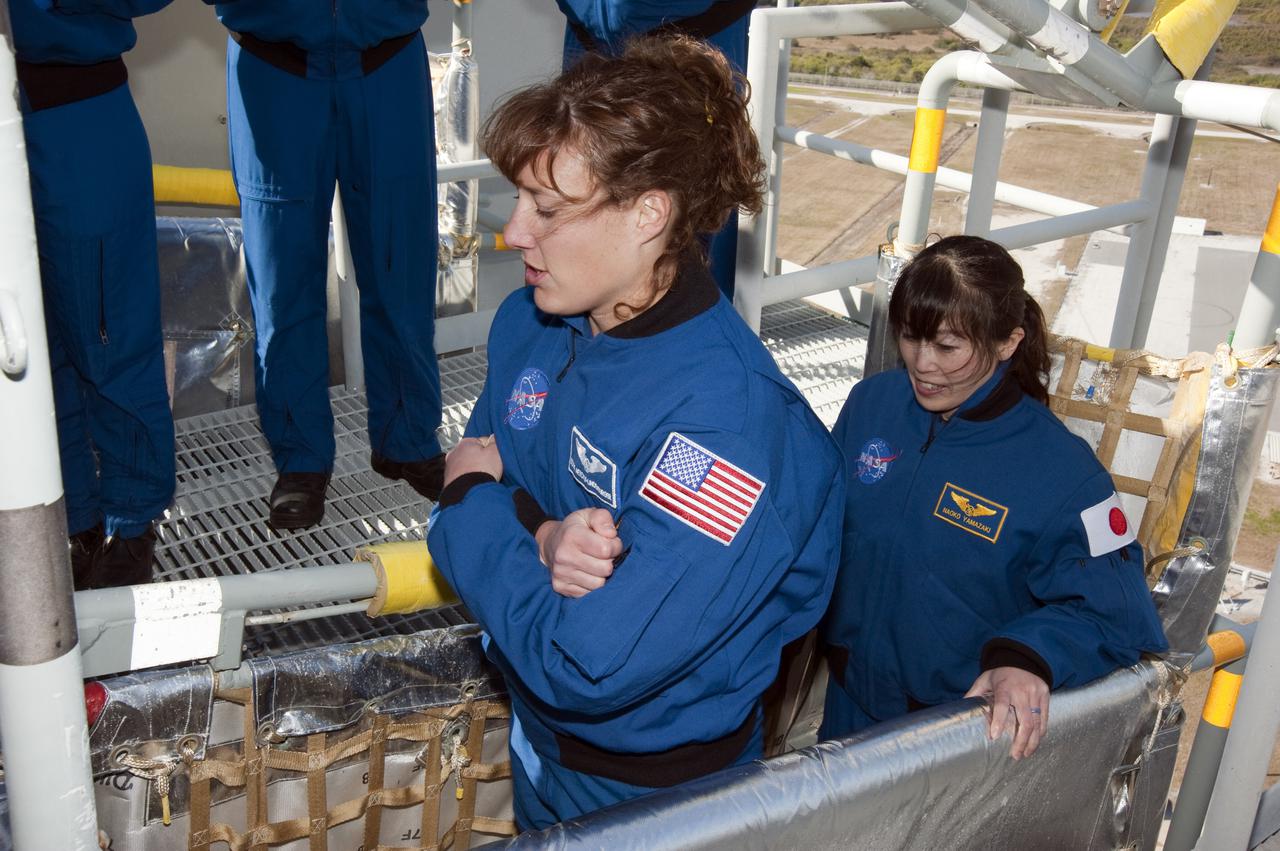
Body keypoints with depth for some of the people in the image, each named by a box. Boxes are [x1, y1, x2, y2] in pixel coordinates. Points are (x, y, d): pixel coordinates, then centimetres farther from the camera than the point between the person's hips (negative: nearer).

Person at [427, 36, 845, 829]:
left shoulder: (728, 420, -35)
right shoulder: (529, 322, -11)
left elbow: (585, 671, -35)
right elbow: (482, 470, -1)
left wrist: (473, 499, -22)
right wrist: (542, 539, -25)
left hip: (655, 790, -6)